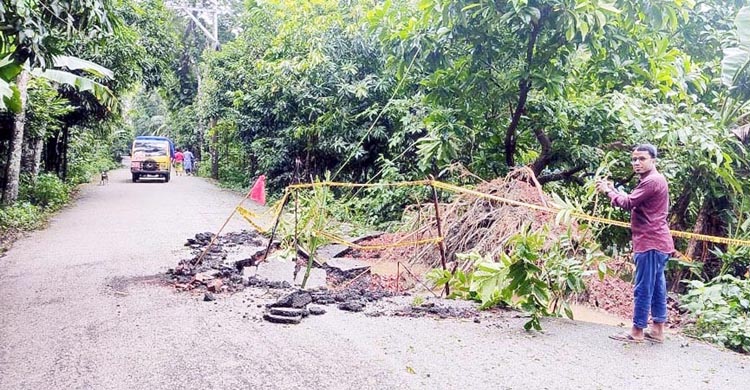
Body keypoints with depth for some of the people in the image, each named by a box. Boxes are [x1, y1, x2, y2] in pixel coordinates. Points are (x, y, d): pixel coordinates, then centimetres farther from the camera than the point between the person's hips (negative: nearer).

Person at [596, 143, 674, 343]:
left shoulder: (652, 180, -16)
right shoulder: (653, 180, 20)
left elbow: (628, 203, -16)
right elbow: (633, 202, 17)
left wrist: (608, 191, -2)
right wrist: (613, 189, 9)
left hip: (650, 242, -11)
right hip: (656, 241, 11)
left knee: (643, 288, -5)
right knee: (656, 287, 13)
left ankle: (637, 331, 1)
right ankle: (658, 330, 19)